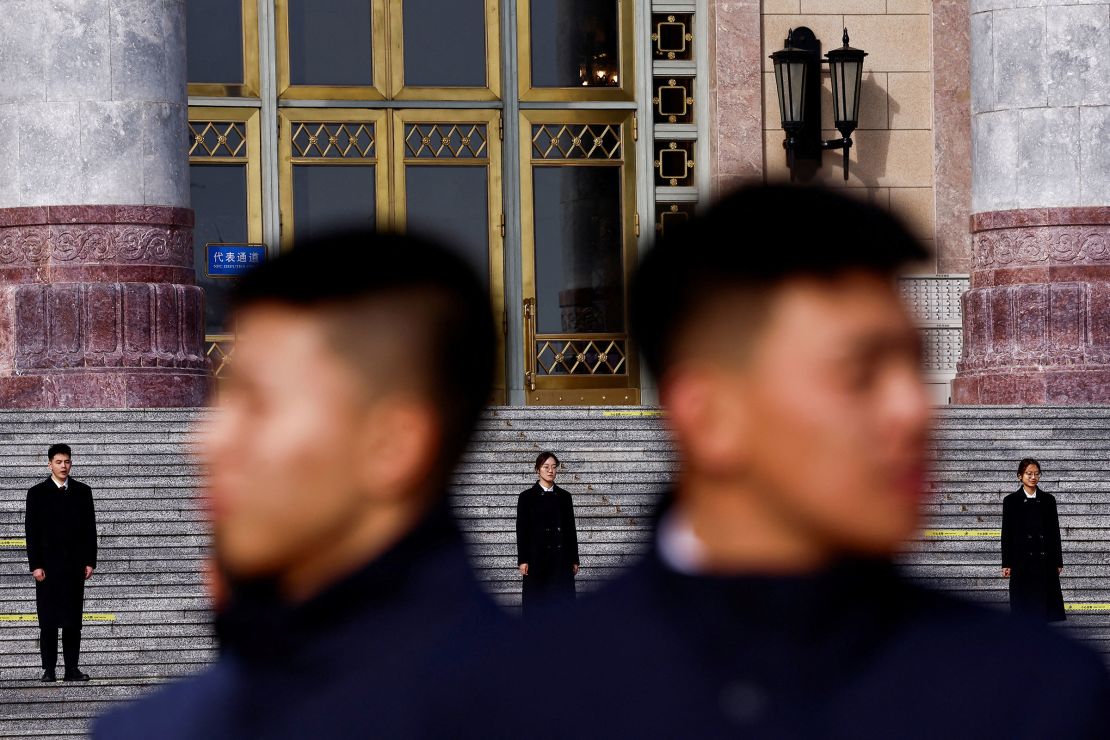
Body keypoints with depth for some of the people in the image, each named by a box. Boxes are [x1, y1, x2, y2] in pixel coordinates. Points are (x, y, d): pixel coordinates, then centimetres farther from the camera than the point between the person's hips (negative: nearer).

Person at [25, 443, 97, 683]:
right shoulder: (37, 493, 2)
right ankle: (49, 669, 2)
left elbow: (90, 528, 9)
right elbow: (32, 532, -1)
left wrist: (90, 561, 2)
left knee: (73, 620, 2)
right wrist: (36, 565, -8)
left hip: (75, 564, 2)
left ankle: (72, 668, 4)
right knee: (48, 621, -1)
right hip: (48, 565, -2)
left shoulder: (82, 492, 9)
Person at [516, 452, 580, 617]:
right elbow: (522, 530, -1)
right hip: (537, 557, -3)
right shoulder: (527, 497, 1)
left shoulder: (564, 497, 9)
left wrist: (574, 560, 7)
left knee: (562, 601, 0)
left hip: (561, 558, 3)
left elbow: (571, 529, 11)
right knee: (536, 602, -2)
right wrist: (522, 560, -8)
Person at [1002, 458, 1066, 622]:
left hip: (1045, 560, 2)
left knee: (1046, 605, -1)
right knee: (1023, 605, -1)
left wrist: (1058, 562, 7)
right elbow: (1007, 533, 2)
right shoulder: (1011, 501, 3)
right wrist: (1006, 564, -2)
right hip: (1022, 561, -2)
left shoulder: (1048, 500, 8)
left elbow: (1055, 531, 10)